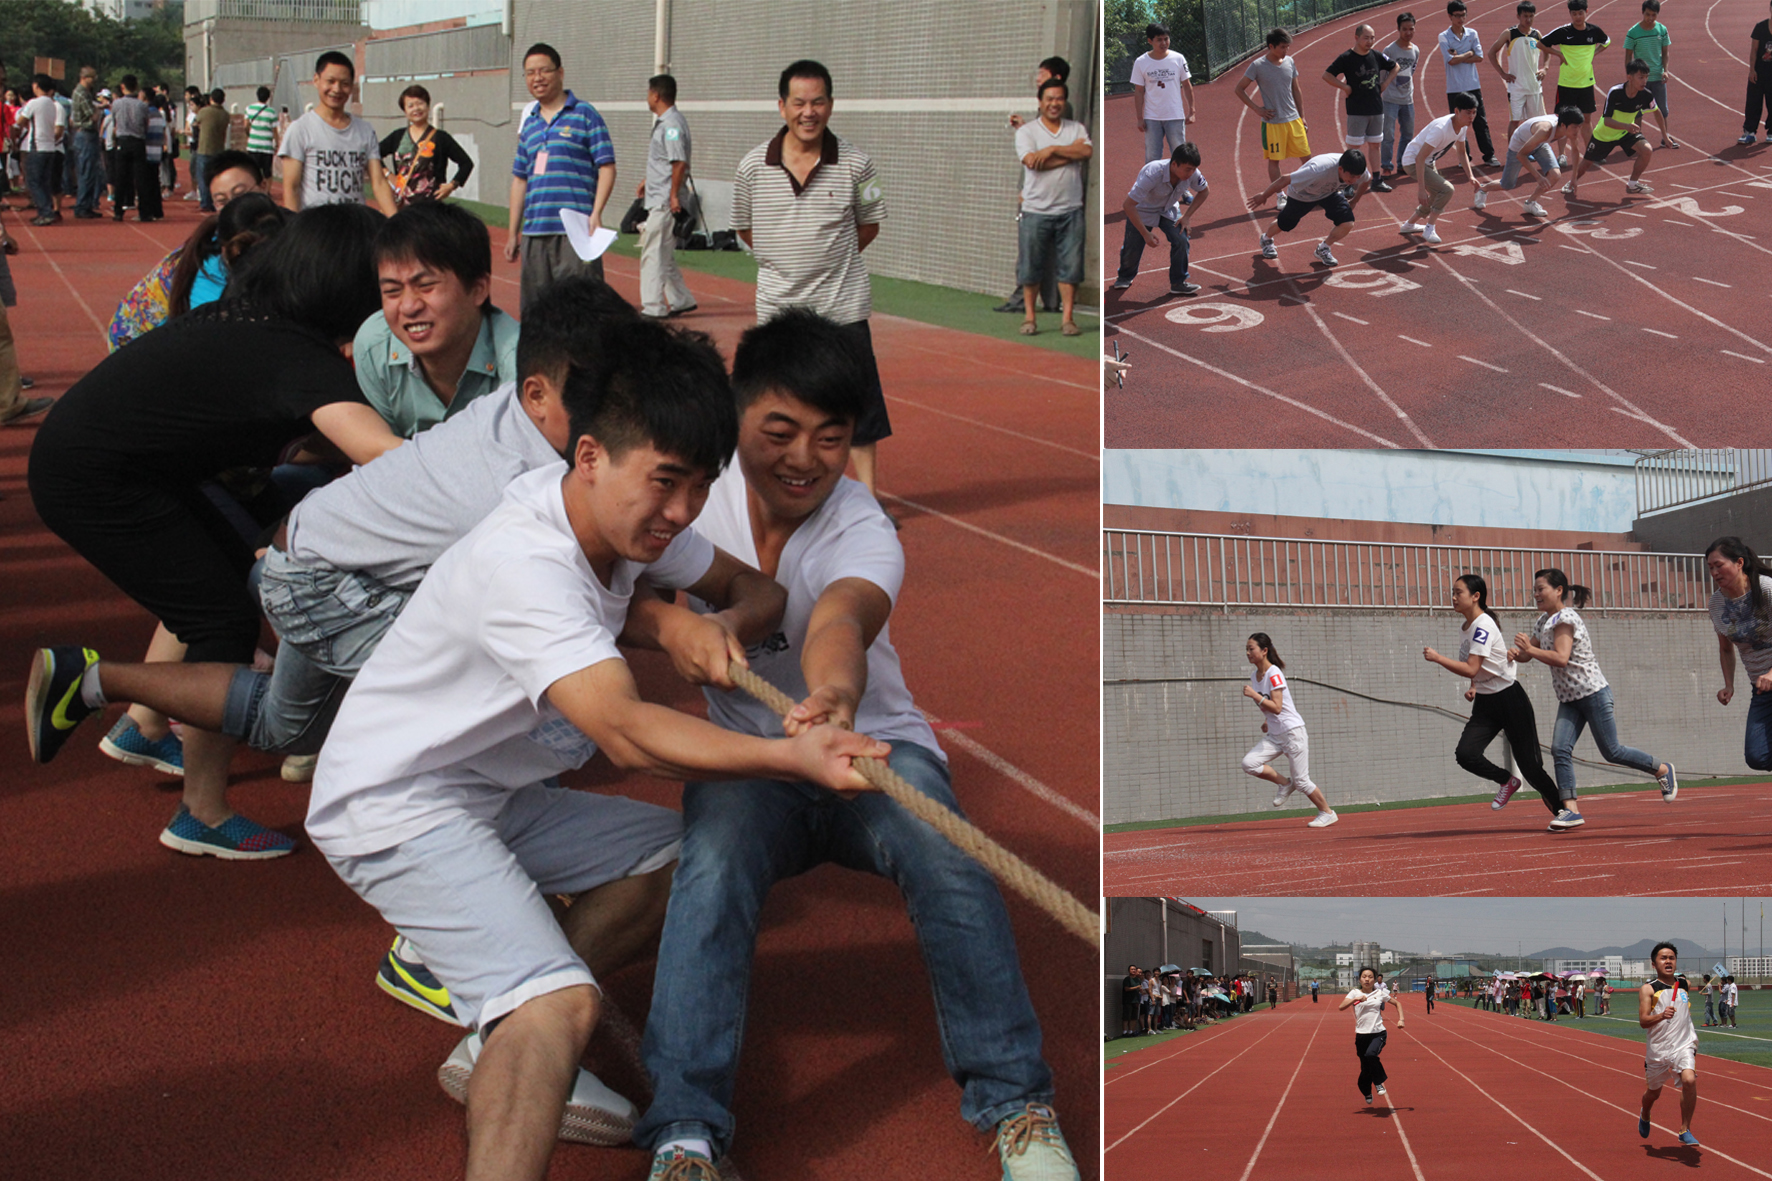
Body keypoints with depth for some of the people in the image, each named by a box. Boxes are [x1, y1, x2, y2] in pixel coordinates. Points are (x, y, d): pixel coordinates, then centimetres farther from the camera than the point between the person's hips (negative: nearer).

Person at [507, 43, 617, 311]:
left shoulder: (585, 115, 0)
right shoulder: (529, 123, 17)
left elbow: (606, 167, -4)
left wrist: (596, 214, -17)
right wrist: (513, 233, 19)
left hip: (575, 232, -6)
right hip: (533, 233, 6)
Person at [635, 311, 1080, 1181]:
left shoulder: (864, 535, -18)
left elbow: (842, 618, -41)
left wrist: (834, 693, -66)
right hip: (746, 757, 2)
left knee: (942, 850, -34)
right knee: (714, 856, -33)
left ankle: (1015, 1105, -23)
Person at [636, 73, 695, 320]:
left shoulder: (671, 124, -17)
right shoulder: (664, 122, 15)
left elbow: (680, 162, -24)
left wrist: (674, 195, -23)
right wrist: (648, 180, 30)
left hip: (665, 201, -10)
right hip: (659, 199, 10)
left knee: (653, 253, -7)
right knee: (663, 254, 15)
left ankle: (653, 307, -5)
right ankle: (681, 300, 20)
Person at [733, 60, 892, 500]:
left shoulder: (855, 164, -5)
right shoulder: (753, 166, -2)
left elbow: (868, 226, 8)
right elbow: (745, 227, 12)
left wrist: (829, 257, 4)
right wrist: (786, 260, 8)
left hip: (842, 304, -1)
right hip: (778, 305, 2)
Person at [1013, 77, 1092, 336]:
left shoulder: (1077, 129, 11)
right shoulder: (1027, 131, 3)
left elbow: (1087, 151, -9)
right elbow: (1032, 162, -14)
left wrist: (1053, 150, -14)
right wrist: (1071, 153, -9)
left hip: (1070, 211, 2)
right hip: (1036, 211, -2)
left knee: (1070, 266, 0)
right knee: (1030, 268, 1)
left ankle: (1068, 318, 7)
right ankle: (1029, 317, 12)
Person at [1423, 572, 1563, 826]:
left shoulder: (1483, 626, -19)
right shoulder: (1465, 629, 9)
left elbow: (1471, 669, -27)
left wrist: (1437, 658, -23)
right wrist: (1473, 688, 7)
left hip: (1510, 700, -8)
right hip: (1485, 703, 8)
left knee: (1529, 765, -3)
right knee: (1465, 754, -15)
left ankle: (1561, 810, 18)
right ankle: (1506, 781, 11)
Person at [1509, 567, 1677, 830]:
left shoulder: (1565, 618, -17)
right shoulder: (1542, 621, 11)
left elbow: (1560, 658, -27)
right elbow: (1528, 653, 13)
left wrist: (1530, 649, -28)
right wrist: (1516, 653, -8)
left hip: (1593, 693, -8)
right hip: (1568, 699, 8)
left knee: (1611, 752, 1)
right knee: (1560, 749, -10)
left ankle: (1663, 770, 23)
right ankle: (1571, 810, -12)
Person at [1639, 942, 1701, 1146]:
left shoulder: (1684, 985, 10)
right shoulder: (1648, 989, -5)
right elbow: (1643, 1021, -16)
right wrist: (1661, 1016, -33)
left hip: (1683, 1046, 2)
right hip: (1658, 1050, -2)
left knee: (1689, 1080, -25)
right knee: (1653, 1092, 14)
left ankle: (1685, 1130, -11)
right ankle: (1645, 1116, 50)